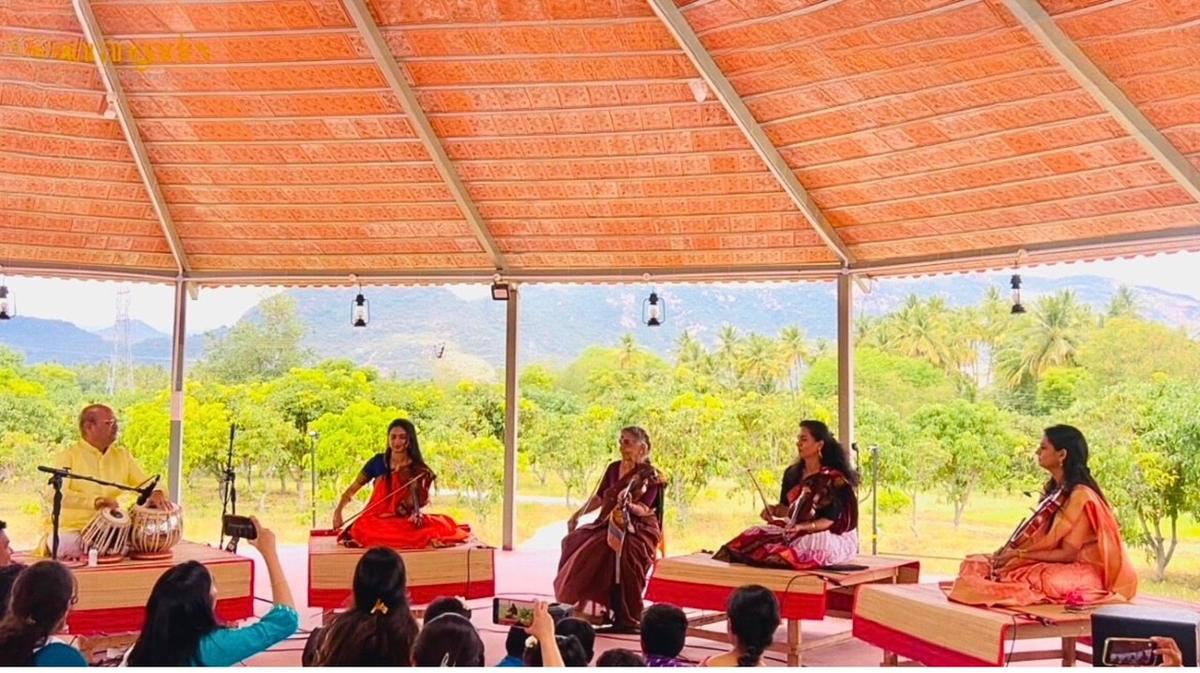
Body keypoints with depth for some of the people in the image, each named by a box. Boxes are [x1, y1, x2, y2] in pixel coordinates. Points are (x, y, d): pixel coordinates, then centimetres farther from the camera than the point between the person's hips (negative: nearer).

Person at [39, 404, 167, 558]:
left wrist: (156, 493, -11)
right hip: (70, 528, -4)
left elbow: (145, 484, 13)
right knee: (66, 544, -32)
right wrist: (95, 500, -31)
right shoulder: (68, 457, -5)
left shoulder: (122, 455, 10)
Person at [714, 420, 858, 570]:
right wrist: (773, 510, -9)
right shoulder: (793, 473, 6)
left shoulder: (834, 479, -14)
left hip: (832, 537, -7)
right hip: (796, 532, 7)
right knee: (752, 536, -12)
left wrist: (802, 527, -30)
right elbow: (787, 507, 13)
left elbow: (829, 520, -16)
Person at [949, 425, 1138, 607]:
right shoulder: (1056, 490, 10)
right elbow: (1040, 536, 10)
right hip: (1053, 565, 8)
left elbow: (1067, 554, -19)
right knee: (976, 565, -7)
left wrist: (1019, 554, -18)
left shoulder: (1080, 496, -18)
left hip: (1077, 572, -8)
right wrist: (1011, 549, -7)